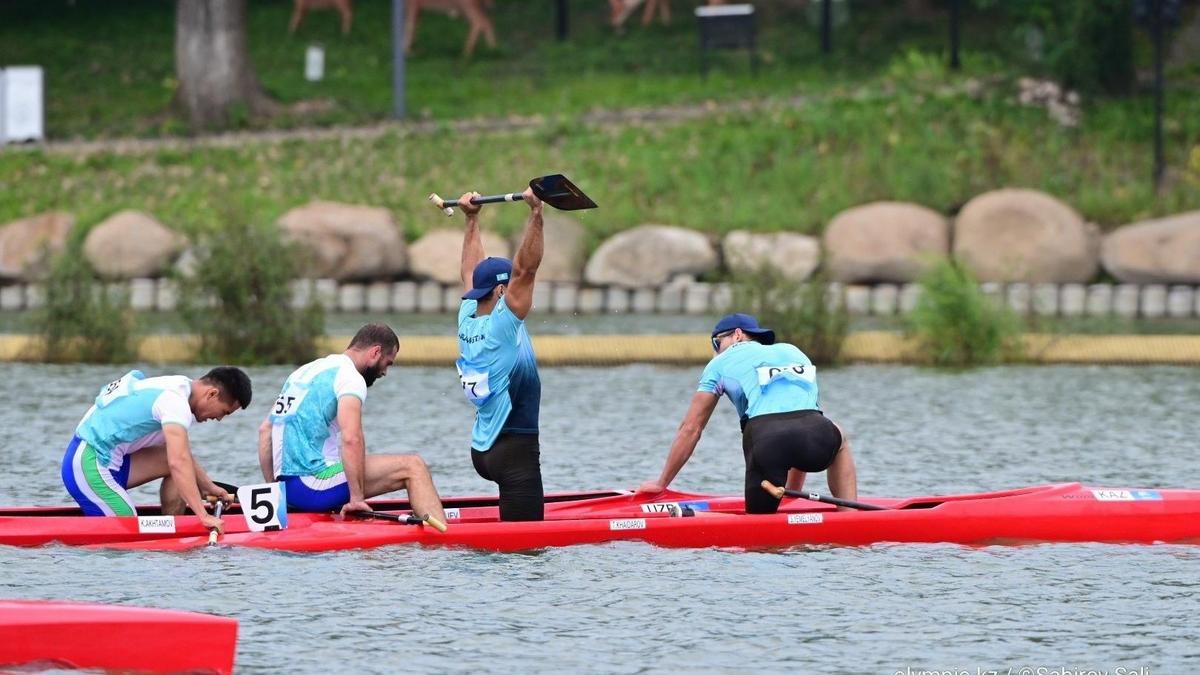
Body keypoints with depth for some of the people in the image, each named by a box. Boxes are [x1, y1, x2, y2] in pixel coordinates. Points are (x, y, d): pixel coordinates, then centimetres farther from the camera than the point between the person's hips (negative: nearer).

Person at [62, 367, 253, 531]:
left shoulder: (178, 387, 13)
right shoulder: (174, 400, -18)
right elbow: (179, 462, -30)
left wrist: (209, 488, 26)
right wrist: (203, 516, -34)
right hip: (89, 468, -10)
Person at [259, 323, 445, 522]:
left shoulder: (304, 372, 21)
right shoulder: (350, 377, -7)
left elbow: (264, 430, 23)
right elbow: (351, 438, -22)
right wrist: (357, 498, -20)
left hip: (287, 491, 9)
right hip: (314, 487, -9)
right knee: (413, 466, -8)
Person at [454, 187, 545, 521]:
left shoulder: (467, 320, 6)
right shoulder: (502, 324, -15)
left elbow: (472, 271, 20)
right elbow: (525, 268, -23)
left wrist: (472, 219, 26)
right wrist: (536, 214, -27)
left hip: (482, 449, 10)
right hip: (514, 449, -10)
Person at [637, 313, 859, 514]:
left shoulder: (722, 362, 24)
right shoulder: (794, 352, 35)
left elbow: (690, 429, 24)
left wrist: (661, 483, 33)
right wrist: (793, 490, 44)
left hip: (766, 438, -2)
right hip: (815, 437, 2)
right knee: (838, 437, 35)